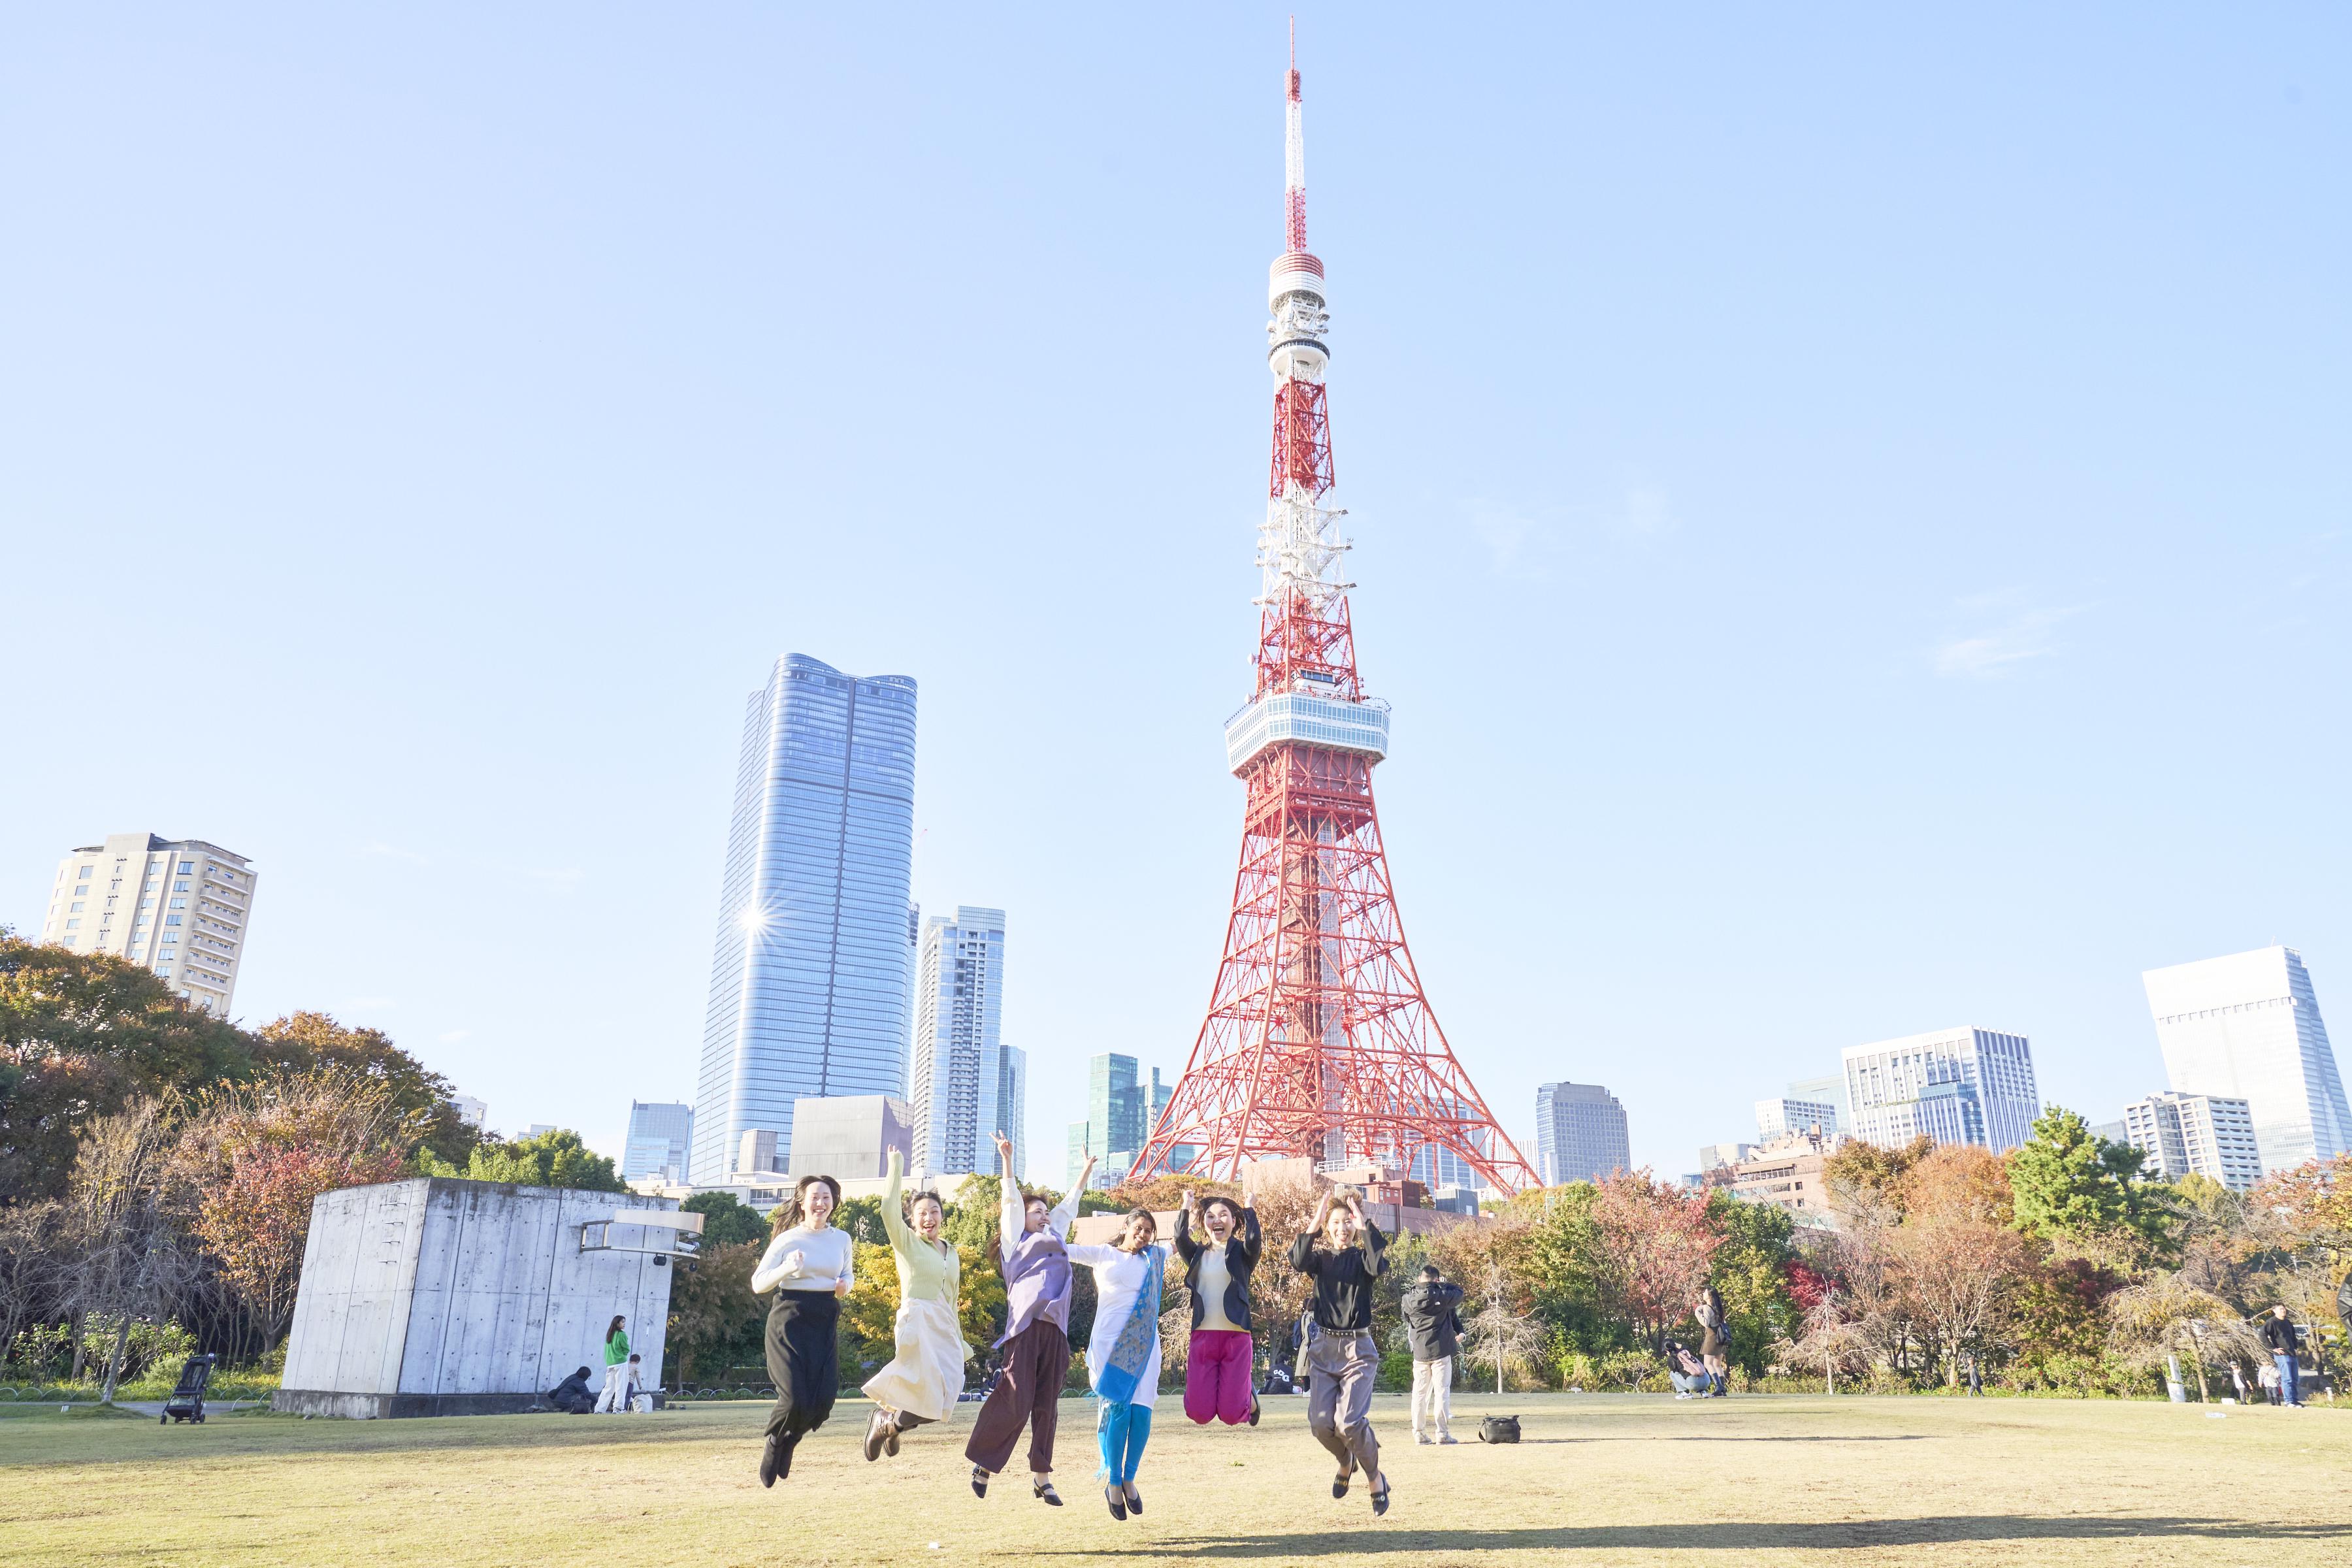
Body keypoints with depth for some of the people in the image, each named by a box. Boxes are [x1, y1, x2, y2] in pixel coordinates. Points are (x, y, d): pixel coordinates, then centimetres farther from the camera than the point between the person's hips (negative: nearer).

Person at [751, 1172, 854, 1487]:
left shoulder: (842, 1239, 7)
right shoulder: (788, 1239, -4)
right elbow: (758, 1284, -2)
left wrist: (845, 1284, -1)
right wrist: (786, 1269, -19)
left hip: (825, 1323, 4)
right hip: (790, 1320, -4)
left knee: (824, 1399, -5)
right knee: (795, 1398, -12)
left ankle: (788, 1443, 27)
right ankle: (773, 1443, 22)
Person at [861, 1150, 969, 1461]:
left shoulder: (951, 1253, 18)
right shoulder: (906, 1242, 1)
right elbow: (888, 1210, -18)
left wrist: (960, 1342, 22)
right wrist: (897, 1169, -13)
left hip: (946, 1329, 6)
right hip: (917, 1323, -6)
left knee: (939, 1401, -5)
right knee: (931, 1397, -17)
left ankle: (889, 1424, 23)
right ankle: (886, 1421, 12)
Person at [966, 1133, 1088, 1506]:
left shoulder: (1054, 1238, 28)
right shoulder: (1016, 1239, 13)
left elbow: (1068, 1206, 38)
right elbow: (1012, 1200, 4)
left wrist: (1086, 1171, 45)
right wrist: (1007, 1159, -5)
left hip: (1055, 1328, 6)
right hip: (1026, 1323, -6)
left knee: (1047, 1405, 3)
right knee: (1015, 1401, -10)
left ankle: (1041, 1477, 9)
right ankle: (984, 1462, 8)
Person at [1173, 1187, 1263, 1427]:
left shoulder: (1241, 1253, 4)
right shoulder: (1198, 1255, 11)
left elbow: (1254, 1240, -19)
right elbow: (1180, 1239, -10)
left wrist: (1249, 1209, -10)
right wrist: (1186, 1207, -4)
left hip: (1236, 1337, -3)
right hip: (1202, 1337, 3)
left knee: (1231, 1415, -5)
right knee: (1199, 1414, -3)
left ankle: (1249, 1399, 31)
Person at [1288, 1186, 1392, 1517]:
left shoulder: (1362, 1257, 3)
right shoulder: (1321, 1258, 8)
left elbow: (1379, 1266, -22)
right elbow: (1298, 1262, -16)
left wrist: (1365, 1225, -18)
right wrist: (1315, 1221, -17)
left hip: (1358, 1348, -3)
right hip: (1323, 1347, 3)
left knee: (1350, 1422, -16)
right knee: (1320, 1422, -5)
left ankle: (1376, 1479, 10)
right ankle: (1346, 1463, 29)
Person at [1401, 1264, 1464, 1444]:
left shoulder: (1409, 1298, -2)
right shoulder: (1441, 1295, -12)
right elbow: (1459, 1293, 6)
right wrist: (1445, 1284, 19)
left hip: (1419, 1352, 3)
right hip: (1441, 1350, -3)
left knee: (1419, 1392, 9)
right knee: (1442, 1391, 1)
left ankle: (1419, 1433, 10)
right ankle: (1442, 1432, 0)